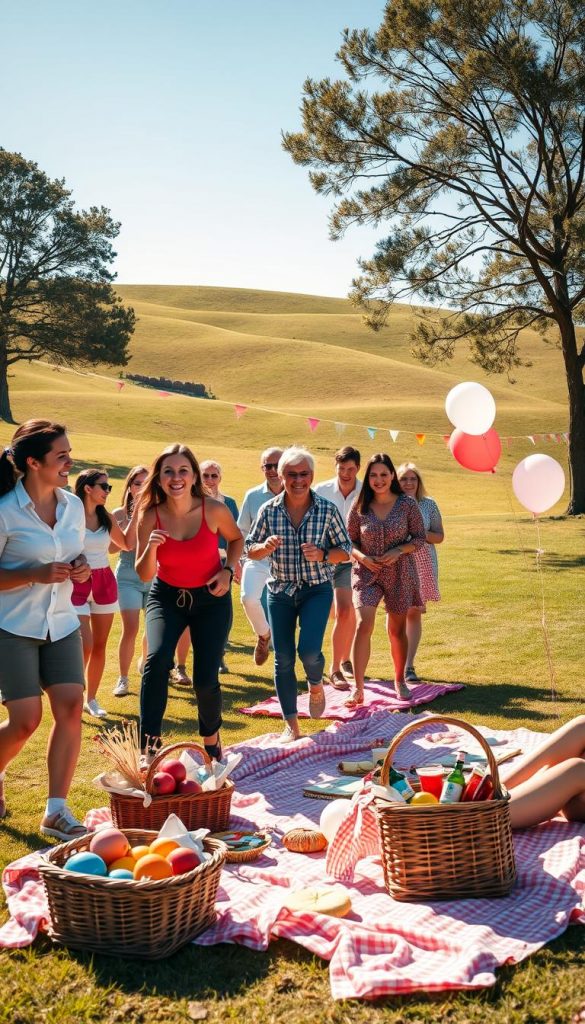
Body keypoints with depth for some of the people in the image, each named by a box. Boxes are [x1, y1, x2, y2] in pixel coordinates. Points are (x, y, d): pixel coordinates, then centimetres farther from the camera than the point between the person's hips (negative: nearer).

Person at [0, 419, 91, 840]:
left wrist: (81, 570, -5)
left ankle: (57, 811, 3)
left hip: (62, 624, 5)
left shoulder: (73, 506, 4)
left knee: (71, 707, -7)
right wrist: (37, 574, -25)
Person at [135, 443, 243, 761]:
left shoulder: (214, 510, -18)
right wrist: (151, 547, -28)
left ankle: (211, 737, 28)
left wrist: (228, 571, -11)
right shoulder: (150, 516, -16)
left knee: (205, 680, -4)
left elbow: (236, 538, 4)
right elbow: (144, 575, -9)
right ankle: (149, 744, -17)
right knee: (157, 659, -27)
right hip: (166, 596, 1)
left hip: (211, 600, 0)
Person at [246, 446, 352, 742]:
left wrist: (323, 555, -20)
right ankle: (291, 725, 17)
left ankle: (316, 685, 19)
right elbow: (250, 549, 4)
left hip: (317, 590, -2)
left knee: (309, 650, -18)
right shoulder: (269, 510, -4)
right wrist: (266, 547, -18)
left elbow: (345, 551, 0)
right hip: (280, 592, 2)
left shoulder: (328, 510, -6)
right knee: (283, 659, 2)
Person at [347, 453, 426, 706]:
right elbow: (349, 541, 6)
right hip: (367, 572, 0)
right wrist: (361, 556, -13)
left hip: (399, 573, 0)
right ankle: (358, 689, -14)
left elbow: (419, 537, 1)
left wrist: (398, 551, -15)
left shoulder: (407, 504, -3)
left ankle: (399, 681, 33)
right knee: (363, 625, -17)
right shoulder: (359, 507, -1)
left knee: (397, 629, 11)